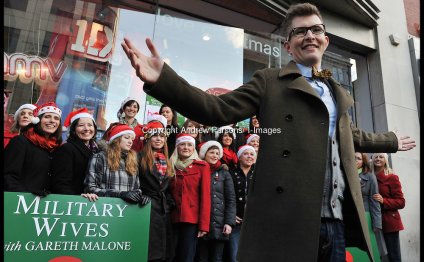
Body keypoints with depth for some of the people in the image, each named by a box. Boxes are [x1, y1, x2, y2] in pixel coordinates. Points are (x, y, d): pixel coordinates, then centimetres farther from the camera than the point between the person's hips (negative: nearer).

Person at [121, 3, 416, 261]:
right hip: (287, 221, -6)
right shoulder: (270, 81, 4)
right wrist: (162, 78, -21)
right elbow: (218, 110, -9)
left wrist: (391, 141, 51)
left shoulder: (339, 93, 21)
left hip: (336, 224, 6)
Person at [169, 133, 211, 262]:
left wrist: (204, 224, -10)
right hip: (173, 218, 3)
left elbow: (205, 196, -4)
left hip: (192, 219, -2)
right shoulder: (171, 166, 10)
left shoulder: (202, 166, 1)